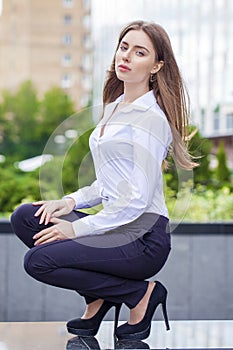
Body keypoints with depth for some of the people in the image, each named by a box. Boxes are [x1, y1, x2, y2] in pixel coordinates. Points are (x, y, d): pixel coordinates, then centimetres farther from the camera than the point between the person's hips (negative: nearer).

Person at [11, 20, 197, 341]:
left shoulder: (150, 116, -14)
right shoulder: (114, 107, 14)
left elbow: (138, 198, -20)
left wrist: (78, 228, -15)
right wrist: (72, 201, 5)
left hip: (143, 237, -9)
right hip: (117, 225, 9)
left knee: (38, 261, -18)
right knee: (24, 217, -1)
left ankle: (141, 293, -3)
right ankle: (99, 297, 7)